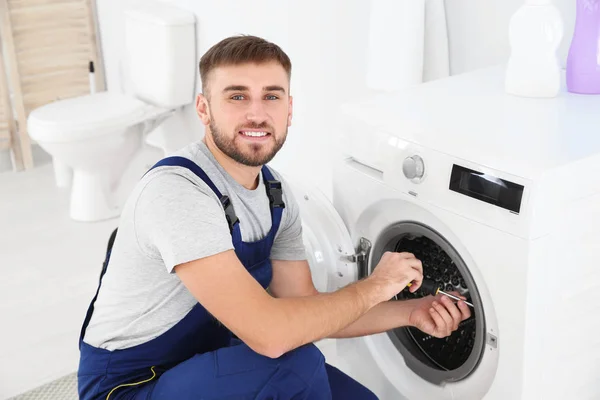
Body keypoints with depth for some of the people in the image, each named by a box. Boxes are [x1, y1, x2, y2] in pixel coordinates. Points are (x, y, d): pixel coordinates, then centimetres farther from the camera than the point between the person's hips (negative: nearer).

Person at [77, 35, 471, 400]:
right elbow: (269, 333, -36)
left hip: (209, 357, 8)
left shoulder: (277, 195, -2)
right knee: (296, 364, -29)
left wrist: (411, 312, -8)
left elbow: (306, 310, 3)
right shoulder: (176, 189, -29)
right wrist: (374, 287, -21)